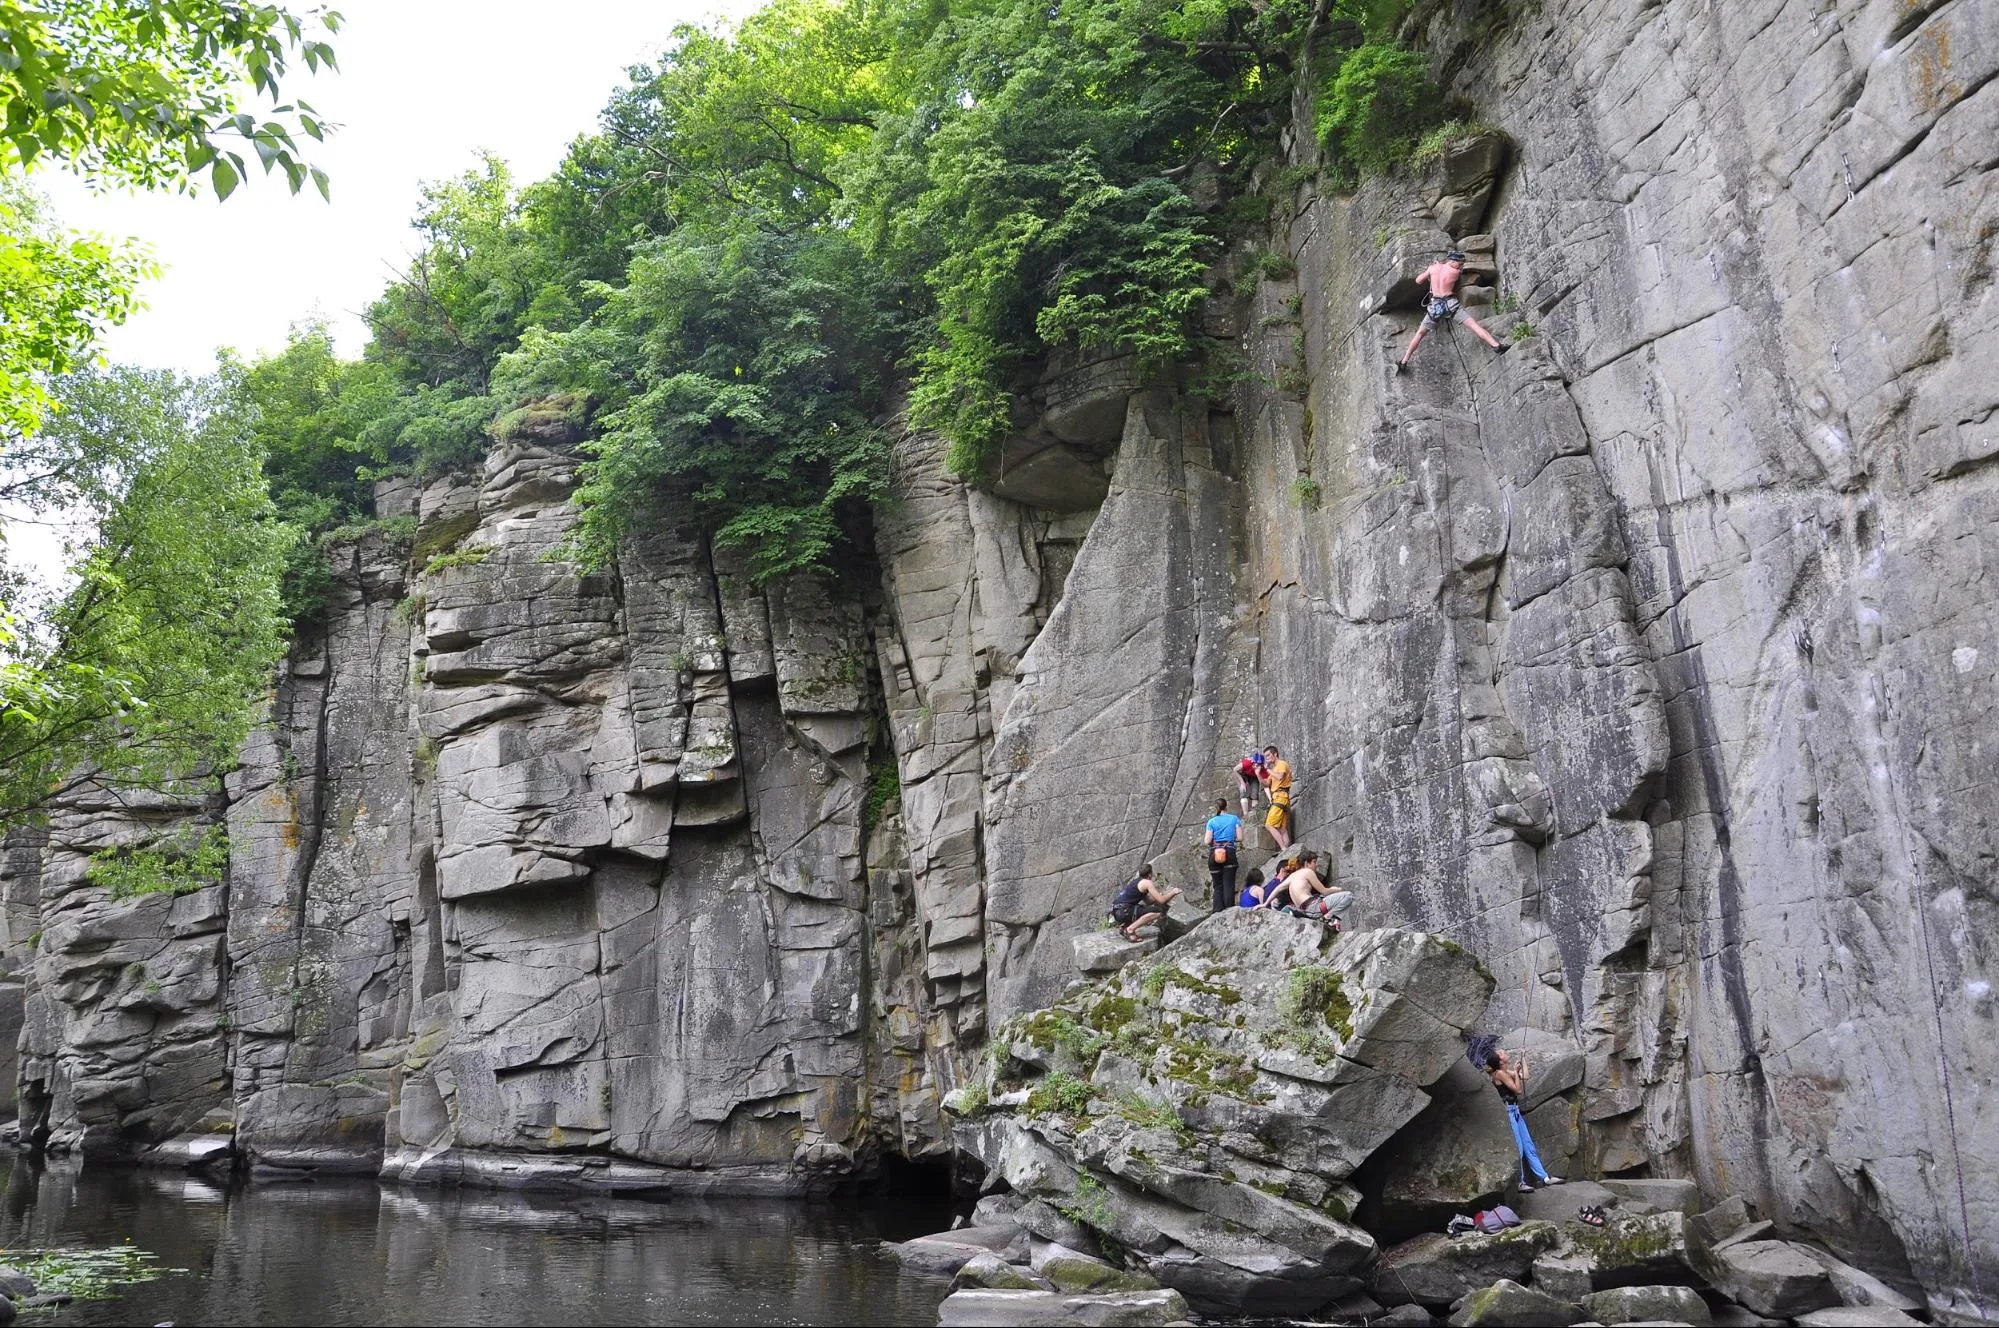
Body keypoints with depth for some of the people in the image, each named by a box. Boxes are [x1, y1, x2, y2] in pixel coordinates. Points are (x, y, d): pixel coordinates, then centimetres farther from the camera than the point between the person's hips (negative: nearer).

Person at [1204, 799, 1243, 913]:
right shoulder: (1235, 819, 5)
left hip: (1214, 854, 1)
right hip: (1229, 852, -1)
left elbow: (1207, 841, -2)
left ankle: (1218, 911, -1)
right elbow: (1240, 838, 1)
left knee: (1218, 886, 7)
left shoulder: (1212, 821, 4)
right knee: (1228, 884, -1)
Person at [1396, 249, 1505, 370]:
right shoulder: (1456, 272, 1)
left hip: (1435, 306, 2)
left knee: (1420, 333, 13)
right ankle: (1497, 346, -18)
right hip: (1451, 304, -2)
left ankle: (1403, 362, 9)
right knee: (1474, 325, -6)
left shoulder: (1432, 267, 7)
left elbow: (1418, 280, 18)